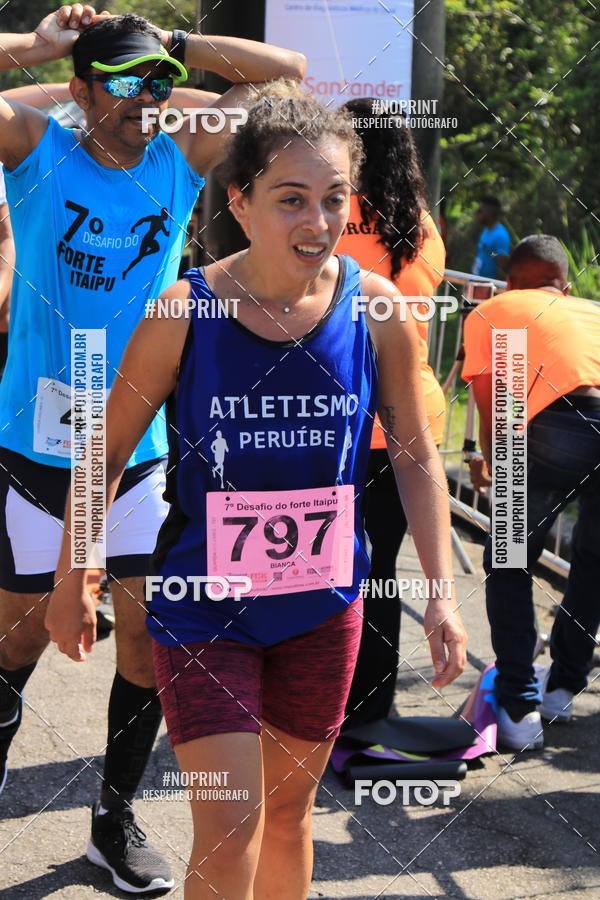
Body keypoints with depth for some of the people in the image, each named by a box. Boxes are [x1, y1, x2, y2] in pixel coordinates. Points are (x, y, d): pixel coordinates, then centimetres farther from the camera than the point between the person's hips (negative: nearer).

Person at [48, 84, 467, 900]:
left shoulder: (376, 309, -8)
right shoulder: (183, 312, -15)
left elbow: (417, 460, 2)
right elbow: (108, 452, -3)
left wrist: (440, 594, -2)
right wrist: (72, 584, 2)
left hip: (323, 604, 3)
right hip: (202, 603, -3)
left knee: (289, 811, 18)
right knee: (228, 830, -6)